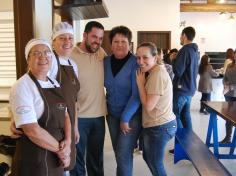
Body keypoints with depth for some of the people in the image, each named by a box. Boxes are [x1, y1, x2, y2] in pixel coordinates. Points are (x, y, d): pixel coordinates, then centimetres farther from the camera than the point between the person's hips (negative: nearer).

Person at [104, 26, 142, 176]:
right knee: (119, 153, 15)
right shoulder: (106, 62, 1)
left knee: (124, 155, -3)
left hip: (132, 115, -5)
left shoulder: (135, 63, -13)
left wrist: (125, 118, -15)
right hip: (112, 114, 5)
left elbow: (137, 94, -16)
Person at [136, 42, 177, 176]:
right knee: (148, 157, 26)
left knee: (155, 164, 9)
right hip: (160, 124, 10)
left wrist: (140, 83, -16)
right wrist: (143, 82, -1)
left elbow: (148, 106, -23)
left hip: (159, 127, -10)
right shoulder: (155, 72, 9)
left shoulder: (157, 74, -21)